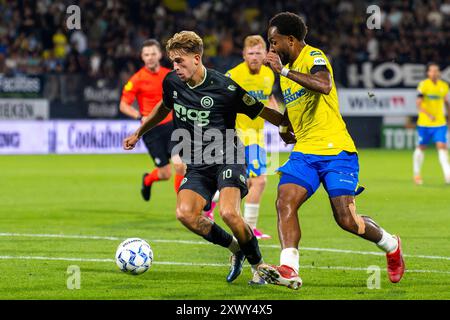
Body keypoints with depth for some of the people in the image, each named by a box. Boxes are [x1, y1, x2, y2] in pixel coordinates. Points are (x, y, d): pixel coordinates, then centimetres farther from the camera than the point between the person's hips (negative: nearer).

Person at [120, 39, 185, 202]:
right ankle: (147, 180, 34)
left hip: (170, 125, 3)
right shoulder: (137, 79, -7)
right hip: (152, 129, -3)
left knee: (180, 165, -14)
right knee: (165, 173, -1)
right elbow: (123, 105, -6)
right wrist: (141, 116, -20)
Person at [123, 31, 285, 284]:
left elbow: (262, 111, -6)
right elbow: (164, 108, 25)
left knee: (228, 212, -28)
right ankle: (235, 248, 4)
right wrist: (139, 134, 33)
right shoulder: (172, 83, 2)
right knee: (185, 213, -20)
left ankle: (259, 265, -2)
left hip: (227, 157, -5)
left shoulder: (224, 88, -15)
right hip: (198, 165, 5)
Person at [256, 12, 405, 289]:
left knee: (347, 219, -11)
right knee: (285, 202, -18)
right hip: (304, 152, 8)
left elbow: (324, 85, -33)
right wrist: (286, 126, 16)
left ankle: (391, 245, 18)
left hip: (335, 151, -8)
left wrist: (283, 71, -32)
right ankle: (289, 269, -28)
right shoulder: (287, 70, 17)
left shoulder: (313, 57, -10)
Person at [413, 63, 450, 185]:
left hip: (440, 123, 3)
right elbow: (418, 104, -18)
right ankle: (416, 174, 25)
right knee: (421, 147, 8)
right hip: (424, 123, -3)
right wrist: (428, 115, -32)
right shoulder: (423, 85, -11)